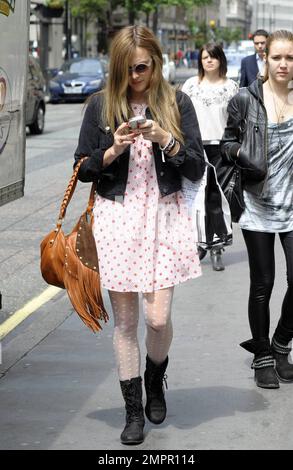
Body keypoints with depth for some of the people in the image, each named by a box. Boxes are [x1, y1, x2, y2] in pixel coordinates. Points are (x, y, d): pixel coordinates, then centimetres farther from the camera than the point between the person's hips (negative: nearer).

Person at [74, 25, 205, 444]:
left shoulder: (176, 103, 2)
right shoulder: (101, 105, 4)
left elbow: (197, 168, 0)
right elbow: (83, 169, 6)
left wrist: (166, 140, -16)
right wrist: (113, 150, -12)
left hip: (164, 215, -1)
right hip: (116, 217, 1)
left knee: (158, 318, -5)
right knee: (125, 320, 4)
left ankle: (154, 382, 27)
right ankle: (133, 410, 16)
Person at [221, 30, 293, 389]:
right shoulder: (246, 100, -2)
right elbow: (228, 142, 6)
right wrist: (240, 153, -15)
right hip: (258, 206, -1)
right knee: (262, 285, 7)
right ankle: (262, 356, 24)